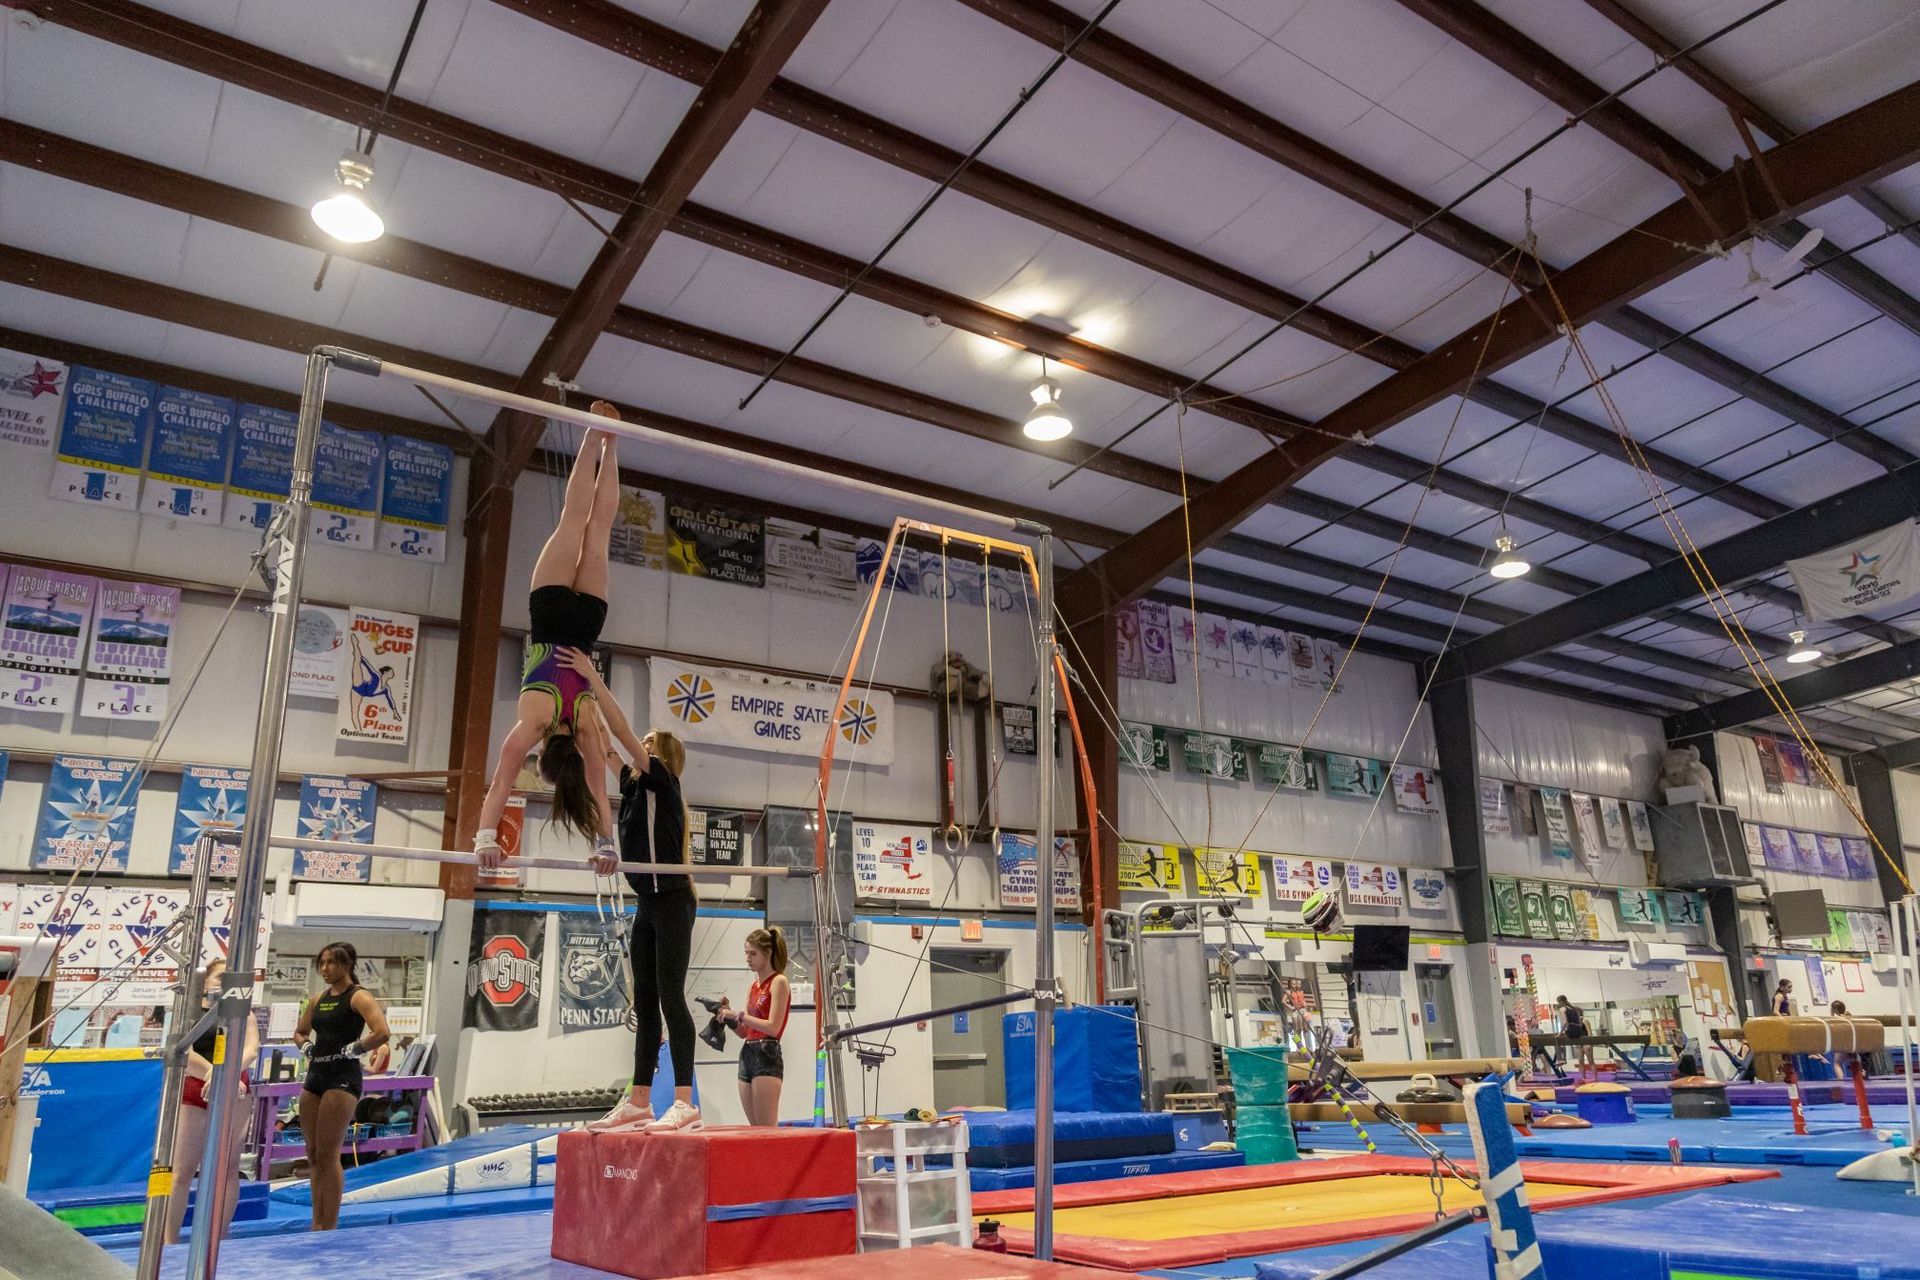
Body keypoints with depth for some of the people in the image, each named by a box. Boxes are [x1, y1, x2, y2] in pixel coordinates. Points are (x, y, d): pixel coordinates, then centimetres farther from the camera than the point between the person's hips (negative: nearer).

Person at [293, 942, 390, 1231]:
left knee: (328, 1153, -8)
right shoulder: (319, 999, 14)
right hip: (316, 1077, 8)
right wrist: (306, 1046, 9)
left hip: (342, 1079, -8)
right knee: (313, 1153, 10)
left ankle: (329, 1227, -2)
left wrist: (353, 1050, -15)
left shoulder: (358, 997, -10)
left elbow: (381, 1033, -23)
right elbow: (300, 1032, 29)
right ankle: (317, 1224, 19)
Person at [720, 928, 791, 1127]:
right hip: (747, 1054, 8)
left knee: (767, 1130, -9)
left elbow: (773, 1027, -15)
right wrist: (728, 1016, 2)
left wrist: (739, 1015, -15)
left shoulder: (778, 982, -6)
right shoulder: (754, 986, 16)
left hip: (766, 1055, -8)